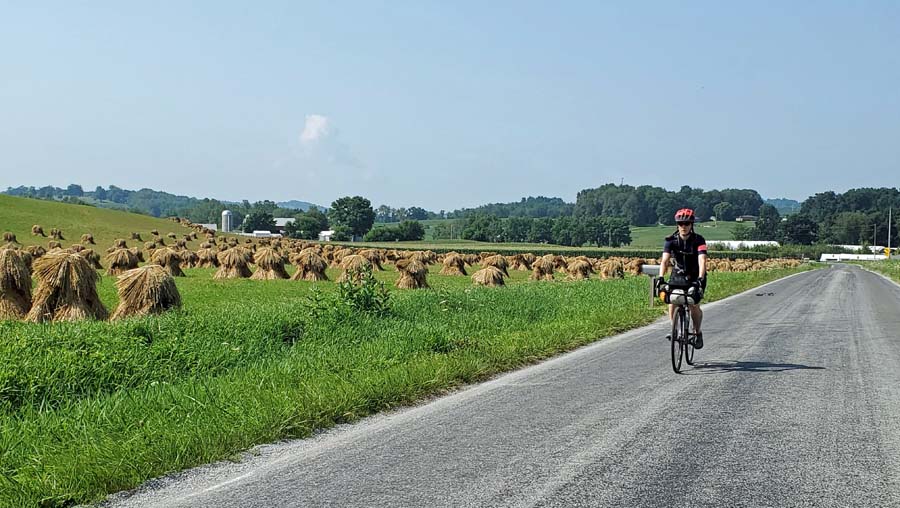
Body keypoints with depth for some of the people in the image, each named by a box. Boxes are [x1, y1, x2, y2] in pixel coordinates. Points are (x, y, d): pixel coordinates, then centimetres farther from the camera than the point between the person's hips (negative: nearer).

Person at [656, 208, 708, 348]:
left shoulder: (699, 240, -21)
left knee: (694, 306, -13)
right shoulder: (671, 240, -15)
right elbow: (665, 260, -25)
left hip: (695, 277, -2)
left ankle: (698, 333, 10)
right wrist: (661, 277, -41)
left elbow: (702, 261, -33)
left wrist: (700, 279, -48)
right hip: (678, 275, 2)